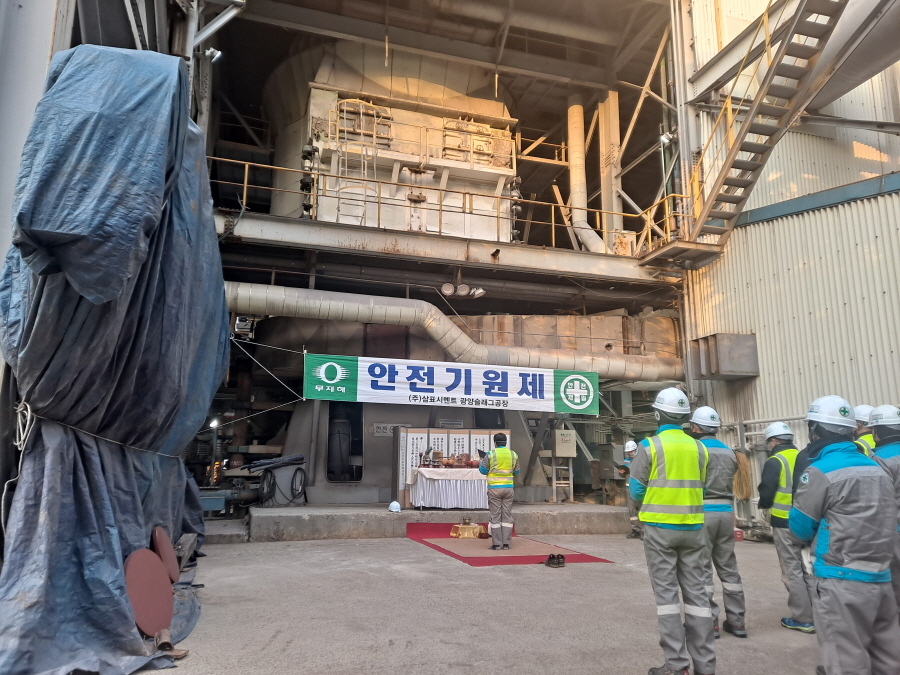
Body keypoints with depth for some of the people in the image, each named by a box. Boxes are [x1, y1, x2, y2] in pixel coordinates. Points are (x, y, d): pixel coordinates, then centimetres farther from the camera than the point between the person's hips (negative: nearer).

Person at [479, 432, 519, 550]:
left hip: (494, 488, -3)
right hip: (508, 487, 3)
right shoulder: (513, 455, 3)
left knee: (495, 516, 2)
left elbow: (483, 470, -2)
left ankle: (496, 543, 3)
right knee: (507, 515, 7)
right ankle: (506, 543, 7)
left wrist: (481, 462, 17)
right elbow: (516, 472, 12)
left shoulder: (490, 454, -7)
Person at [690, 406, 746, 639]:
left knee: (702, 569, 1)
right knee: (728, 567, 13)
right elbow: (731, 484, 11)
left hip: (702, 513, -6)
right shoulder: (729, 452, 11)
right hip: (726, 512, 6)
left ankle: (709, 621, 4)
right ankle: (736, 620, 18)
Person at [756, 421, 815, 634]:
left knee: (792, 570, 2)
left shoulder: (775, 461, -12)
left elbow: (766, 492, -14)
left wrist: (764, 505, 7)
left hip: (785, 523, -6)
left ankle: (803, 619, 6)